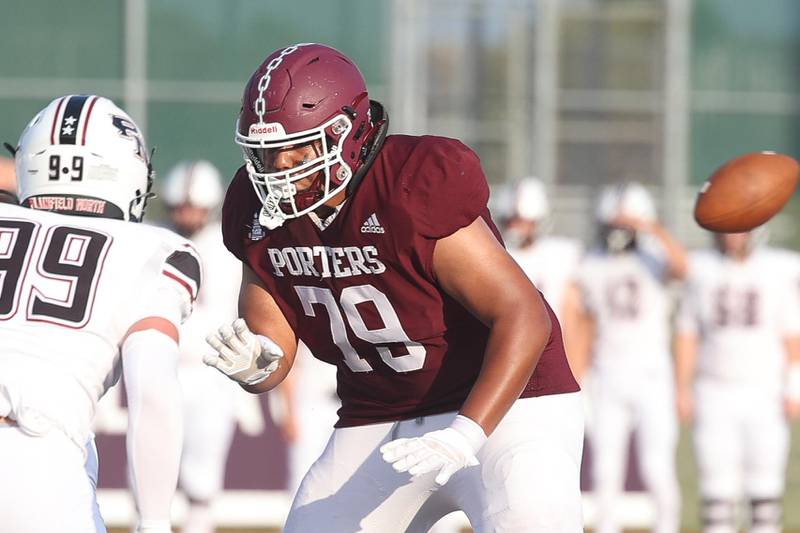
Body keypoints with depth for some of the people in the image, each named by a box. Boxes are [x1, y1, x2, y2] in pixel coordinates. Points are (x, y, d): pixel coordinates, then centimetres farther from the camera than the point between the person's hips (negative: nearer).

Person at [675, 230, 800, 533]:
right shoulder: (702, 272, 3)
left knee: (765, 482, -3)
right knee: (717, 482, -4)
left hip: (764, 393, -1)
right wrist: (682, 391, 1)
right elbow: (686, 338, 6)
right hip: (716, 393, 1)